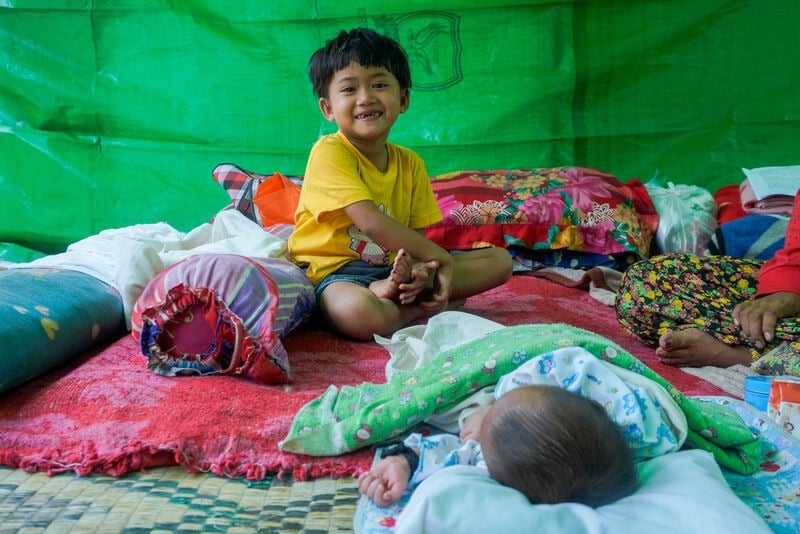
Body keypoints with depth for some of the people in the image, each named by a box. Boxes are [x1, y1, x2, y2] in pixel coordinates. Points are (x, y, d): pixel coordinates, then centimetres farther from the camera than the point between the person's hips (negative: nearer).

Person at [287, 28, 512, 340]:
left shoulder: (410, 163, 8)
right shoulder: (329, 152, -12)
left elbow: (417, 235, 3)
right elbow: (371, 222, -22)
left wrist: (423, 268, -22)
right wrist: (442, 258, -18)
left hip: (393, 268, 8)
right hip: (335, 271, -8)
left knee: (500, 260, 0)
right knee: (359, 313, -45)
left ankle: (391, 292, -18)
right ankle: (425, 307, -13)